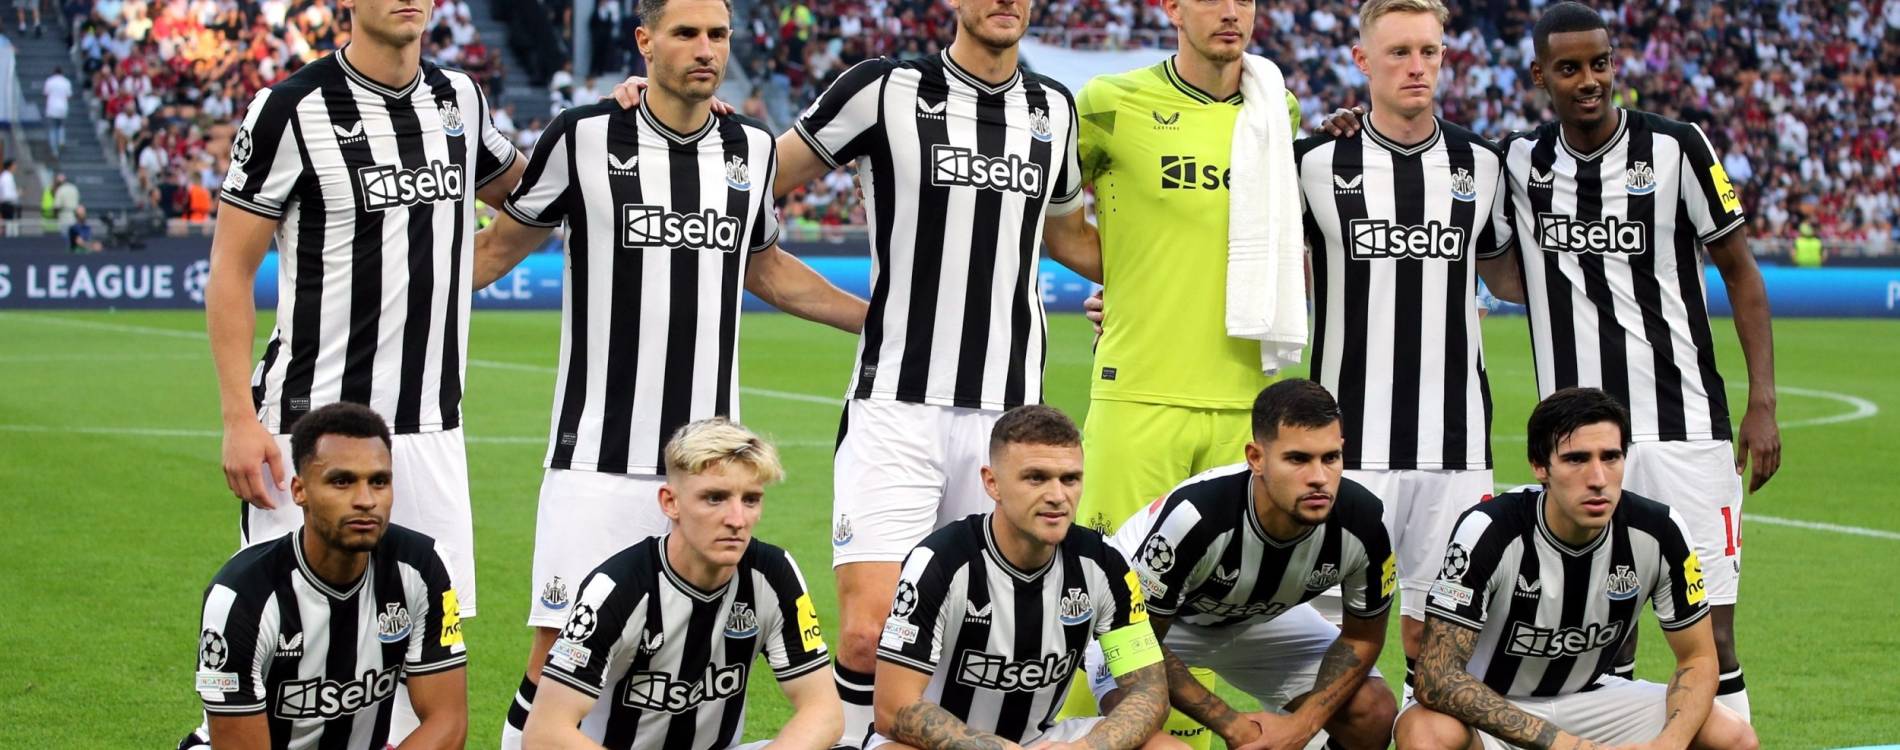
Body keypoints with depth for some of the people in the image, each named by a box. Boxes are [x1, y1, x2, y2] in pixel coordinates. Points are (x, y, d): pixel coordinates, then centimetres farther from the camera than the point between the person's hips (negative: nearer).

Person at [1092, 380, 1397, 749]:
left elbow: (1363, 636, -8)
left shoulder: (1360, 522, -27)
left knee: (1374, 717, -12)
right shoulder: (1194, 515, -40)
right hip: (1146, 614, -4)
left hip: (1263, 615, 4)